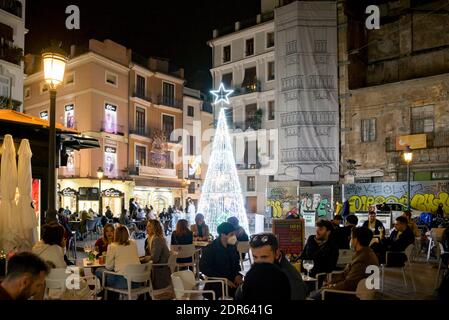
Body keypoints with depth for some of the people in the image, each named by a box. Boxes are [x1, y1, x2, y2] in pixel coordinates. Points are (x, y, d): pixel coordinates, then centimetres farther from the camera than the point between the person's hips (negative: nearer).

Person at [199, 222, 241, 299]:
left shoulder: (232, 246, 4)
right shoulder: (210, 248, -9)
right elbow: (203, 267, -14)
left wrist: (238, 275, -4)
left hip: (232, 281, 5)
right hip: (216, 283, -5)